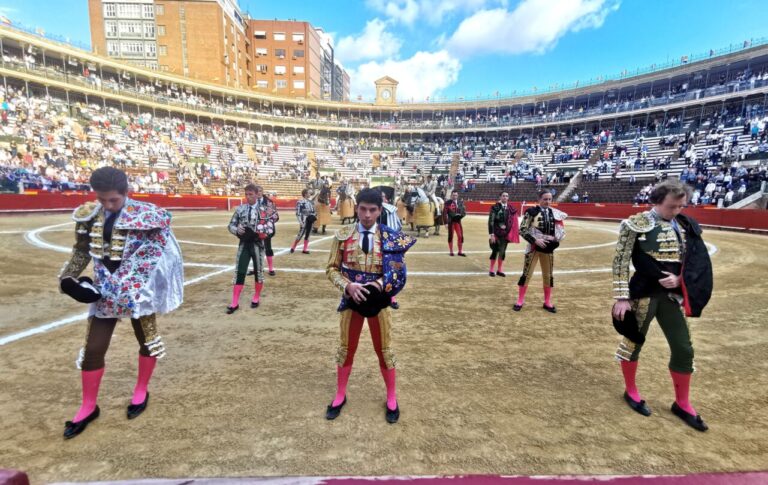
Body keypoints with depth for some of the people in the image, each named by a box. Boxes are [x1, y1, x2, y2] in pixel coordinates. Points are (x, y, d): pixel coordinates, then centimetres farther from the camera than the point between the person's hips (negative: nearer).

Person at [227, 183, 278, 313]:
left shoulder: (264, 209, -4)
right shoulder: (240, 208, 3)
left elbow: (270, 227, -5)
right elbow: (231, 225, 6)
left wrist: (260, 233, -20)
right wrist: (236, 230, -14)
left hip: (257, 243, -2)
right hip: (243, 243, 2)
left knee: (258, 271, 9)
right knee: (239, 272, 1)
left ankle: (256, 297, 29)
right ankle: (235, 303, 8)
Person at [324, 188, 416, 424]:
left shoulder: (391, 238, -8)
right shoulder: (343, 235, -6)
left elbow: (396, 272, -6)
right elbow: (332, 268, -3)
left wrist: (376, 287, -22)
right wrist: (348, 286, -20)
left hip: (379, 300, -1)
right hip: (351, 299, 1)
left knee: (384, 350, 13)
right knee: (346, 348, 16)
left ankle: (391, 398, 36)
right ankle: (340, 395, 39)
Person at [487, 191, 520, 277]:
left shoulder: (511, 208, 5)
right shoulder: (495, 207, -9)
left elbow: (513, 221, 10)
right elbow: (491, 221, -14)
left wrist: (516, 232, 7)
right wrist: (491, 234, -19)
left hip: (506, 233, 4)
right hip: (496, 233, -4)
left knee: (503, 251, 9)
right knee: (495, 251, 1)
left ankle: (499, 270, 22)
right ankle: (491, 270, 15)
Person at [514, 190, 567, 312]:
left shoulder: (555, 213, 6)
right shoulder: (532, 212, -9)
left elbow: (561, 228, 15)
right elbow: (522, 230, -12)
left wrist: (557, 239, -3)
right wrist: (535, 240, -20)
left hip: (548, 248, 5)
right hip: (534, 246, -5)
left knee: (549, 275, 12)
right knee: (526, 274, -1)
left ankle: (547, 302, 26)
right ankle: (520, 301, 12)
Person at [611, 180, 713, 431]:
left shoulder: (685, 226, 6)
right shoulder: (635, 224, -12)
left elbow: (698, 261, 11)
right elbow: (620, 262, -13)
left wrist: (679, 279, -10)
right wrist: (622, 297, -16)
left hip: (672, 295, 6)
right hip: (643, 294, -5)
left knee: (684, 349, 11)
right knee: (634, 340, 10)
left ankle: (682, 403, 30)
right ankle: (630, 391, 31)